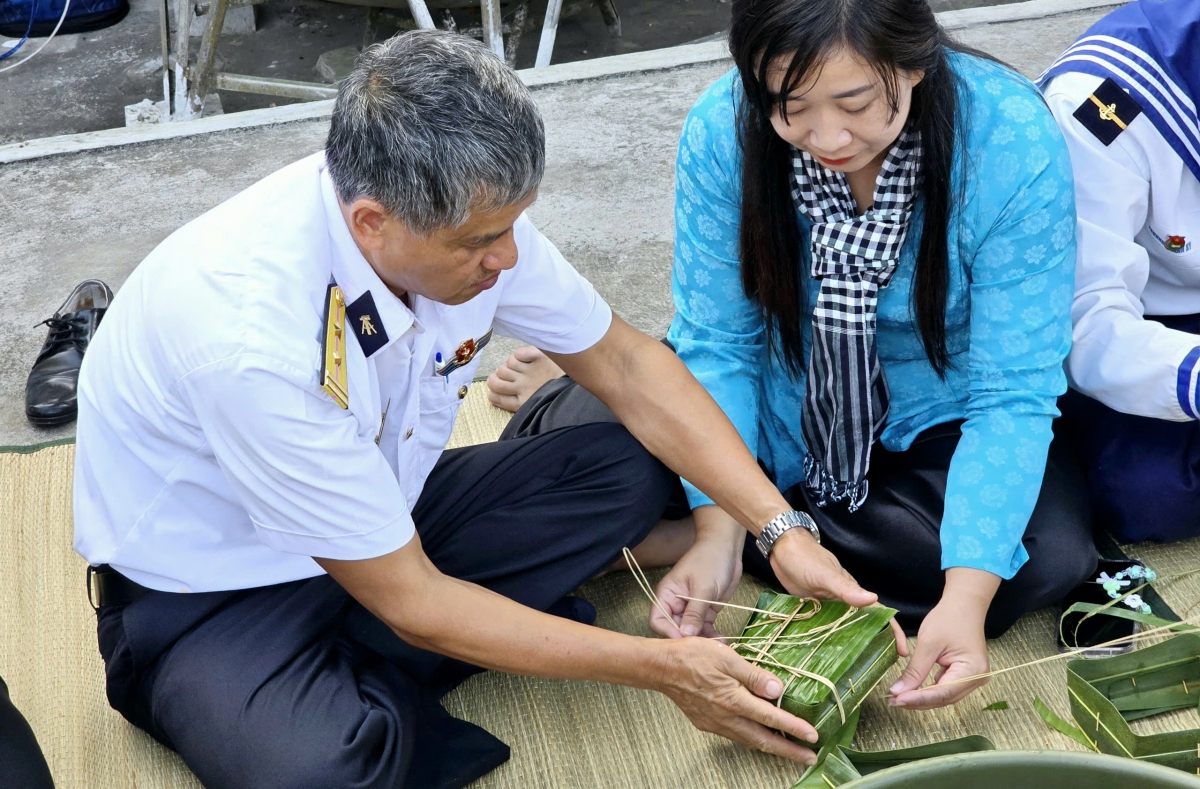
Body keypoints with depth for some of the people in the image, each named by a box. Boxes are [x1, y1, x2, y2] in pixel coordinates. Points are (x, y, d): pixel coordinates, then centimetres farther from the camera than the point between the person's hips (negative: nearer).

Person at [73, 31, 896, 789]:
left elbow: (626, 364, -3)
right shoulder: (251, 336, -36)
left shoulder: (464, 210, -18)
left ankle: (350, 683, -11)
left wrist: (782, 527, -13)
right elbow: (411, 602, -27)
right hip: (208, 590, -7)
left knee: (629, 471, -8)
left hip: (383, 522, 8)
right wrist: (665, 669, -22)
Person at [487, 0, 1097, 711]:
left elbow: (1012, 394, -25)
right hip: (779, 407, 0)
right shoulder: (723, 131, -22)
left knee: (1047, 559, -28)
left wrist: (967, 596, -37)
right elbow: (717, 344, -13)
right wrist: (717, 532, -26)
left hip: (935, 417, 0)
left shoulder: (1013, 142, -27)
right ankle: (558, 398, 15)